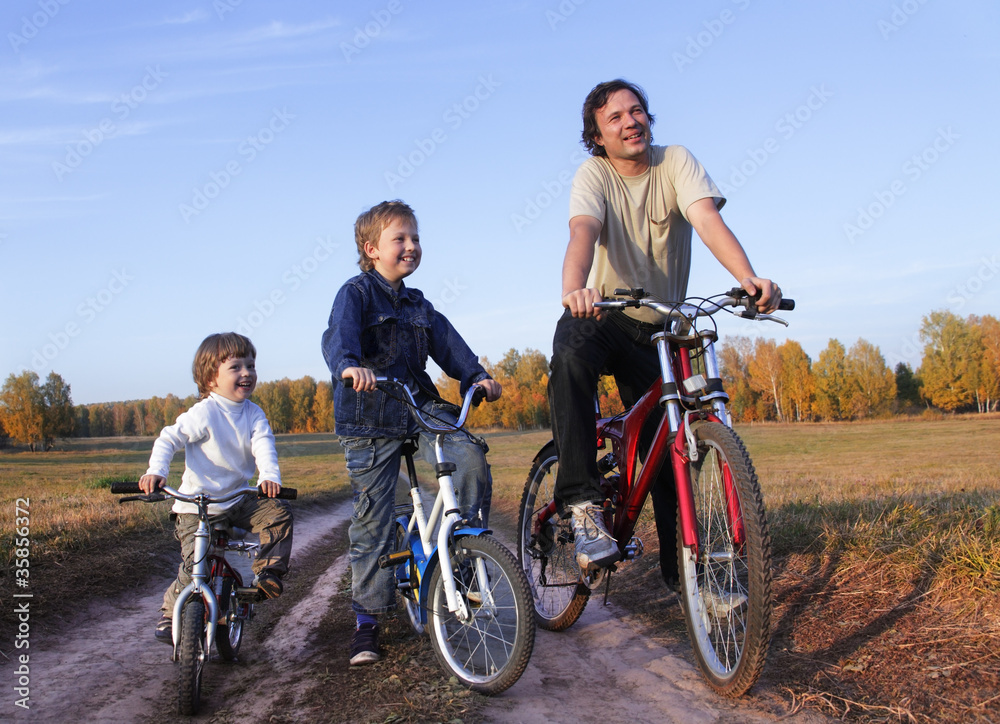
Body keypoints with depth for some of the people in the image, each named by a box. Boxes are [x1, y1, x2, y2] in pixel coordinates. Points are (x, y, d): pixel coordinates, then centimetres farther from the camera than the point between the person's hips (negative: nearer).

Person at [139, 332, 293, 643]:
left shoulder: (254, 414, 0)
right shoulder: (204, 413, -14)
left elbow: (263, 445, -14)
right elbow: (169, 439, -13)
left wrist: (269, 476, -34)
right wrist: (156, 471, -30)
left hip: (239, 498, 4)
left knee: (279, 513, -17)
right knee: (195, 563, -12)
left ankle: (268, 572, -1)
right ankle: (170, 614, 12)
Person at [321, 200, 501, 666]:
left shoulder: (419, 305, 18)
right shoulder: (356, 293, -3)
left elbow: (447, 342, 7)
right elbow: (339, 333, -22)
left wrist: (476, 375, -11)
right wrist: (349, 364, -44)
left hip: (421, 407, 5)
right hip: (370, 417, -5)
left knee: (469, 456, -23)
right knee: (372, 519, -2)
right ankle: (367, 619, 10)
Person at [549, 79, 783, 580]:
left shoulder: (676, 162, -7)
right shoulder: (594, 175, -12)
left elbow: (707, 220, -24)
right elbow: (583, 232, -32)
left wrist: (749, 279, -44)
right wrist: (574, 290, -55)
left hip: (660, 328, 3)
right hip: (603, 315, -2)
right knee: (570, 357, -38)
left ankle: (683, 573, 11)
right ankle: (584, 506, -33)